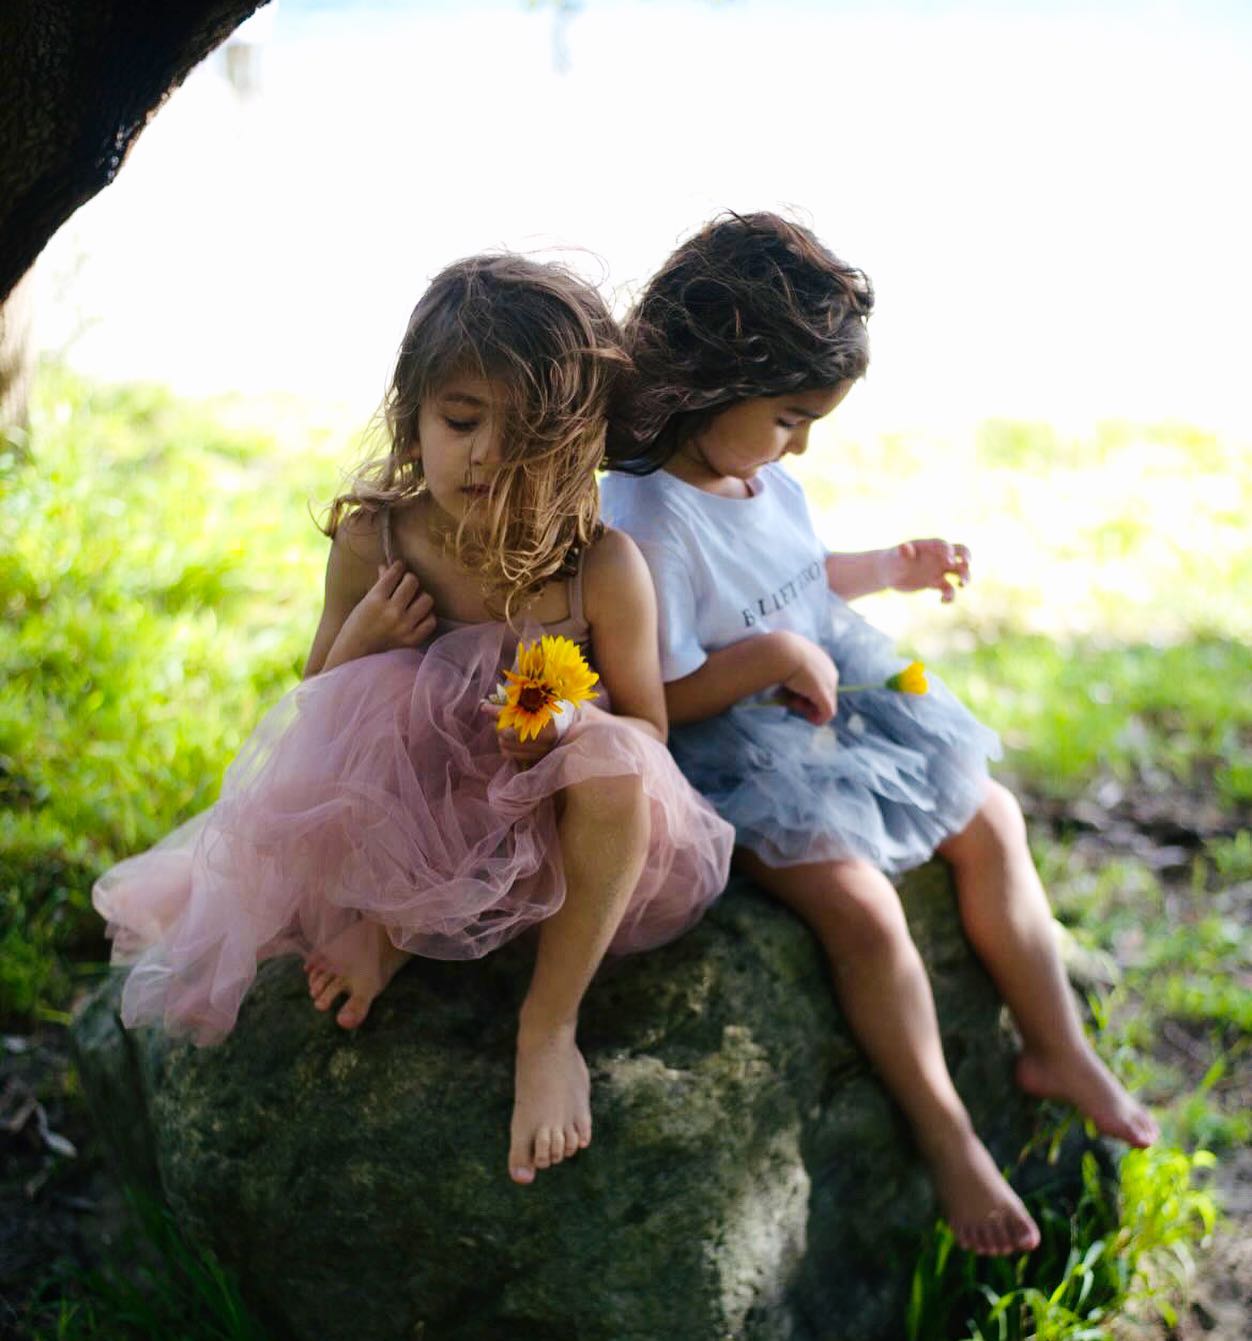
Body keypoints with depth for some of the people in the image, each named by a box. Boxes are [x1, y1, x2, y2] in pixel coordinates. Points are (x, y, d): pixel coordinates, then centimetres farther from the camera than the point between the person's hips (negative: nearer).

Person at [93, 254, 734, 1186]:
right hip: (418, 826, 1)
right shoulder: (373, 543, -9)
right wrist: (361, 643, -19)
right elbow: (317, 706, 4)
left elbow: (647, 735, -5)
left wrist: (571, 725, -29)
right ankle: (384, 929, -2)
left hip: (554, 829, -1)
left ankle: (550, 1025, -17)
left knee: (615, 759, -36)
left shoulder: (604, 570, -17)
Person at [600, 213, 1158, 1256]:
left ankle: (1058, 1049, 22)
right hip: (731, 755, -9)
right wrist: (775, 655, -26)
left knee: (990, 818, 9)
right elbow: (656, 700, -26)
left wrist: (890, 568, 13)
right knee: (856, 899, -24)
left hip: (827, 708, 9)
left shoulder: (762, 478, 2)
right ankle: (945, 1133, -5)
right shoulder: (649, 524, -26)